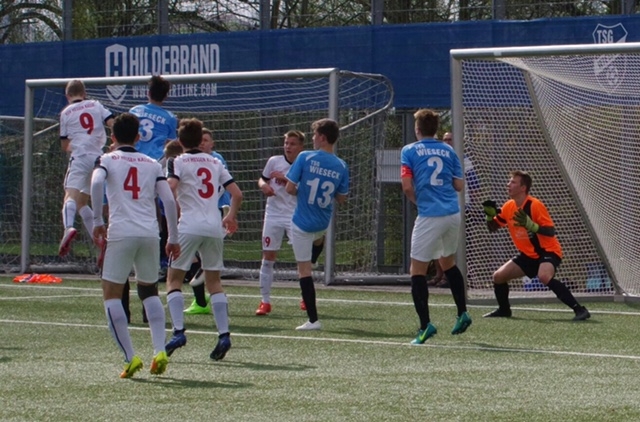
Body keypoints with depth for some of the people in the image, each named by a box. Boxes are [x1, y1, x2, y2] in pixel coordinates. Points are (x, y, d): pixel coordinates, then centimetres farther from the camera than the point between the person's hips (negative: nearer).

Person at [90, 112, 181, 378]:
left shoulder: (107, 160, 8)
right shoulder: (152, 164, 16)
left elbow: (96, 183, -13)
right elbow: (169, 200, 8)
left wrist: (97, 221, -9)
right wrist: (173, 239, 14)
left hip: (121, 233, -3)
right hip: (150, 233, 4)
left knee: (112, 295, 5)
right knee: (149, 292, 20)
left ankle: (130, 357, -6)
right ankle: (159, 351, 4)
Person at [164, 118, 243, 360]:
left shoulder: (178, 162, 2)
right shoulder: (215, 163, 16)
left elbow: (170, 188, -16)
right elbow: (237, 194, 12)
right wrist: (231, 217, 26)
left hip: (189, 226, -4)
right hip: (215, 227, 4)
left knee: (174, 279, 5)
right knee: (214, 281, 13)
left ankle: (178, 331, -9)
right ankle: (224, 334, 1)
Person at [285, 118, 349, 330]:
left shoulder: (305, 158, -16)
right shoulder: (341, 167, -5)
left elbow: (290, 188, -14)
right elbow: (342, 198, 3)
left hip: (302, 223, -5)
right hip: (323, 224, 5)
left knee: (304, 268, 0)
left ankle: (313, 320, -2)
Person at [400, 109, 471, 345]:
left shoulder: (410, 151, 0)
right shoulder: (448, 151, 11)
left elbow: (407, 186, -8)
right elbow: (459, 185, 12)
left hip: (430, 216, -5)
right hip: (453, 213, 5)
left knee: (417, 271, 2)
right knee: (448, 262, 25)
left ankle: (425, 325, -9)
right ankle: (462, 313, 23)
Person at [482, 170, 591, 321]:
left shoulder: (535, 205, -19)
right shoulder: (508, 207, 2)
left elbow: (551, 231, -24)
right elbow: (492, 227, 14)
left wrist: (531, 225, -38)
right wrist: (490, 215, -7)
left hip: (548, 251, -8)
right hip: (528, 254, 8)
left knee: (544, 277, -36)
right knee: (498, 276, 3)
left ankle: (579, 309, -35)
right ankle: (504, 310, 29)